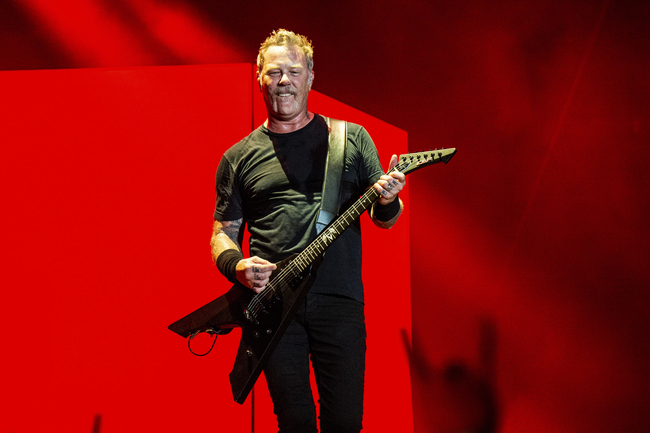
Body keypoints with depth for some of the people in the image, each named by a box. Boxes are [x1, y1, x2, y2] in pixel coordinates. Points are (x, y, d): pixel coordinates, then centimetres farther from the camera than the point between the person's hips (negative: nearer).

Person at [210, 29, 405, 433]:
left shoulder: (351, 138, 10)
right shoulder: (238, 158, 11)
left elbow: (384, 218, 11)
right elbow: (223, 232, 14)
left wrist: (387, 200, -13)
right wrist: (236, 266, -9)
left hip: (339, 298, 0)